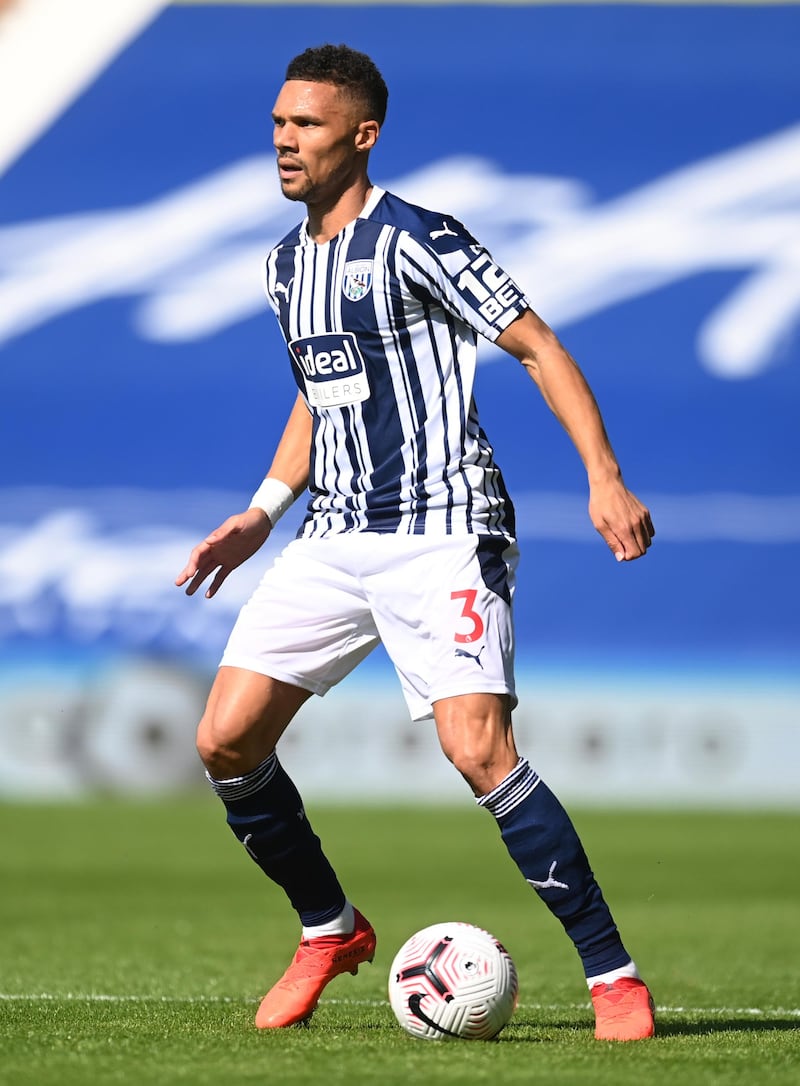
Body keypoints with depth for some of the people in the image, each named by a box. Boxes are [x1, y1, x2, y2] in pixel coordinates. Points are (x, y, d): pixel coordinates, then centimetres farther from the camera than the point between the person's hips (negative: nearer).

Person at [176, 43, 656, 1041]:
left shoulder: (412, 241, -11)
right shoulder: (285, 266, 13)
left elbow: (537, 347, -11)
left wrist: (605, 480, -21)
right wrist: (262, 514, 18)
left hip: (441, 532, -8)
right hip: (335, 539, 8)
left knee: (477, 749, -22)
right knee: (225, 740, -2)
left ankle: (612, 976, -12)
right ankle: (329, 930, 20)